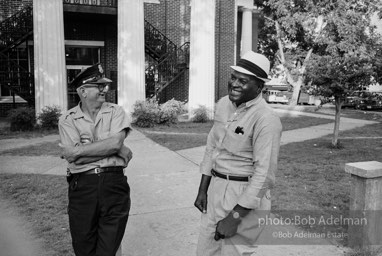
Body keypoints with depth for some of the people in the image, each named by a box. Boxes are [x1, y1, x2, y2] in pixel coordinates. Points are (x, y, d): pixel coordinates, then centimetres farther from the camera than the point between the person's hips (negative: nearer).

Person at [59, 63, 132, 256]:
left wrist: (78, 150, -8)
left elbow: (115, 143, -10)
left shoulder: (115, 112, 6)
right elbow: (73, 156, -10)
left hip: (114, 183, 0)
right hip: (82, 185, 0)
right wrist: (119, 151, -10)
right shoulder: (67, 119, 4)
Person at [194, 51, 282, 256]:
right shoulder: (223, 104, 3)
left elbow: (264, 174, -21)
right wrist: (202, 189, 11)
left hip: (245, 195, -7)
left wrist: (235, 217, -18)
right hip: (216, 188, 7)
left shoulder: (266, 119, -20)